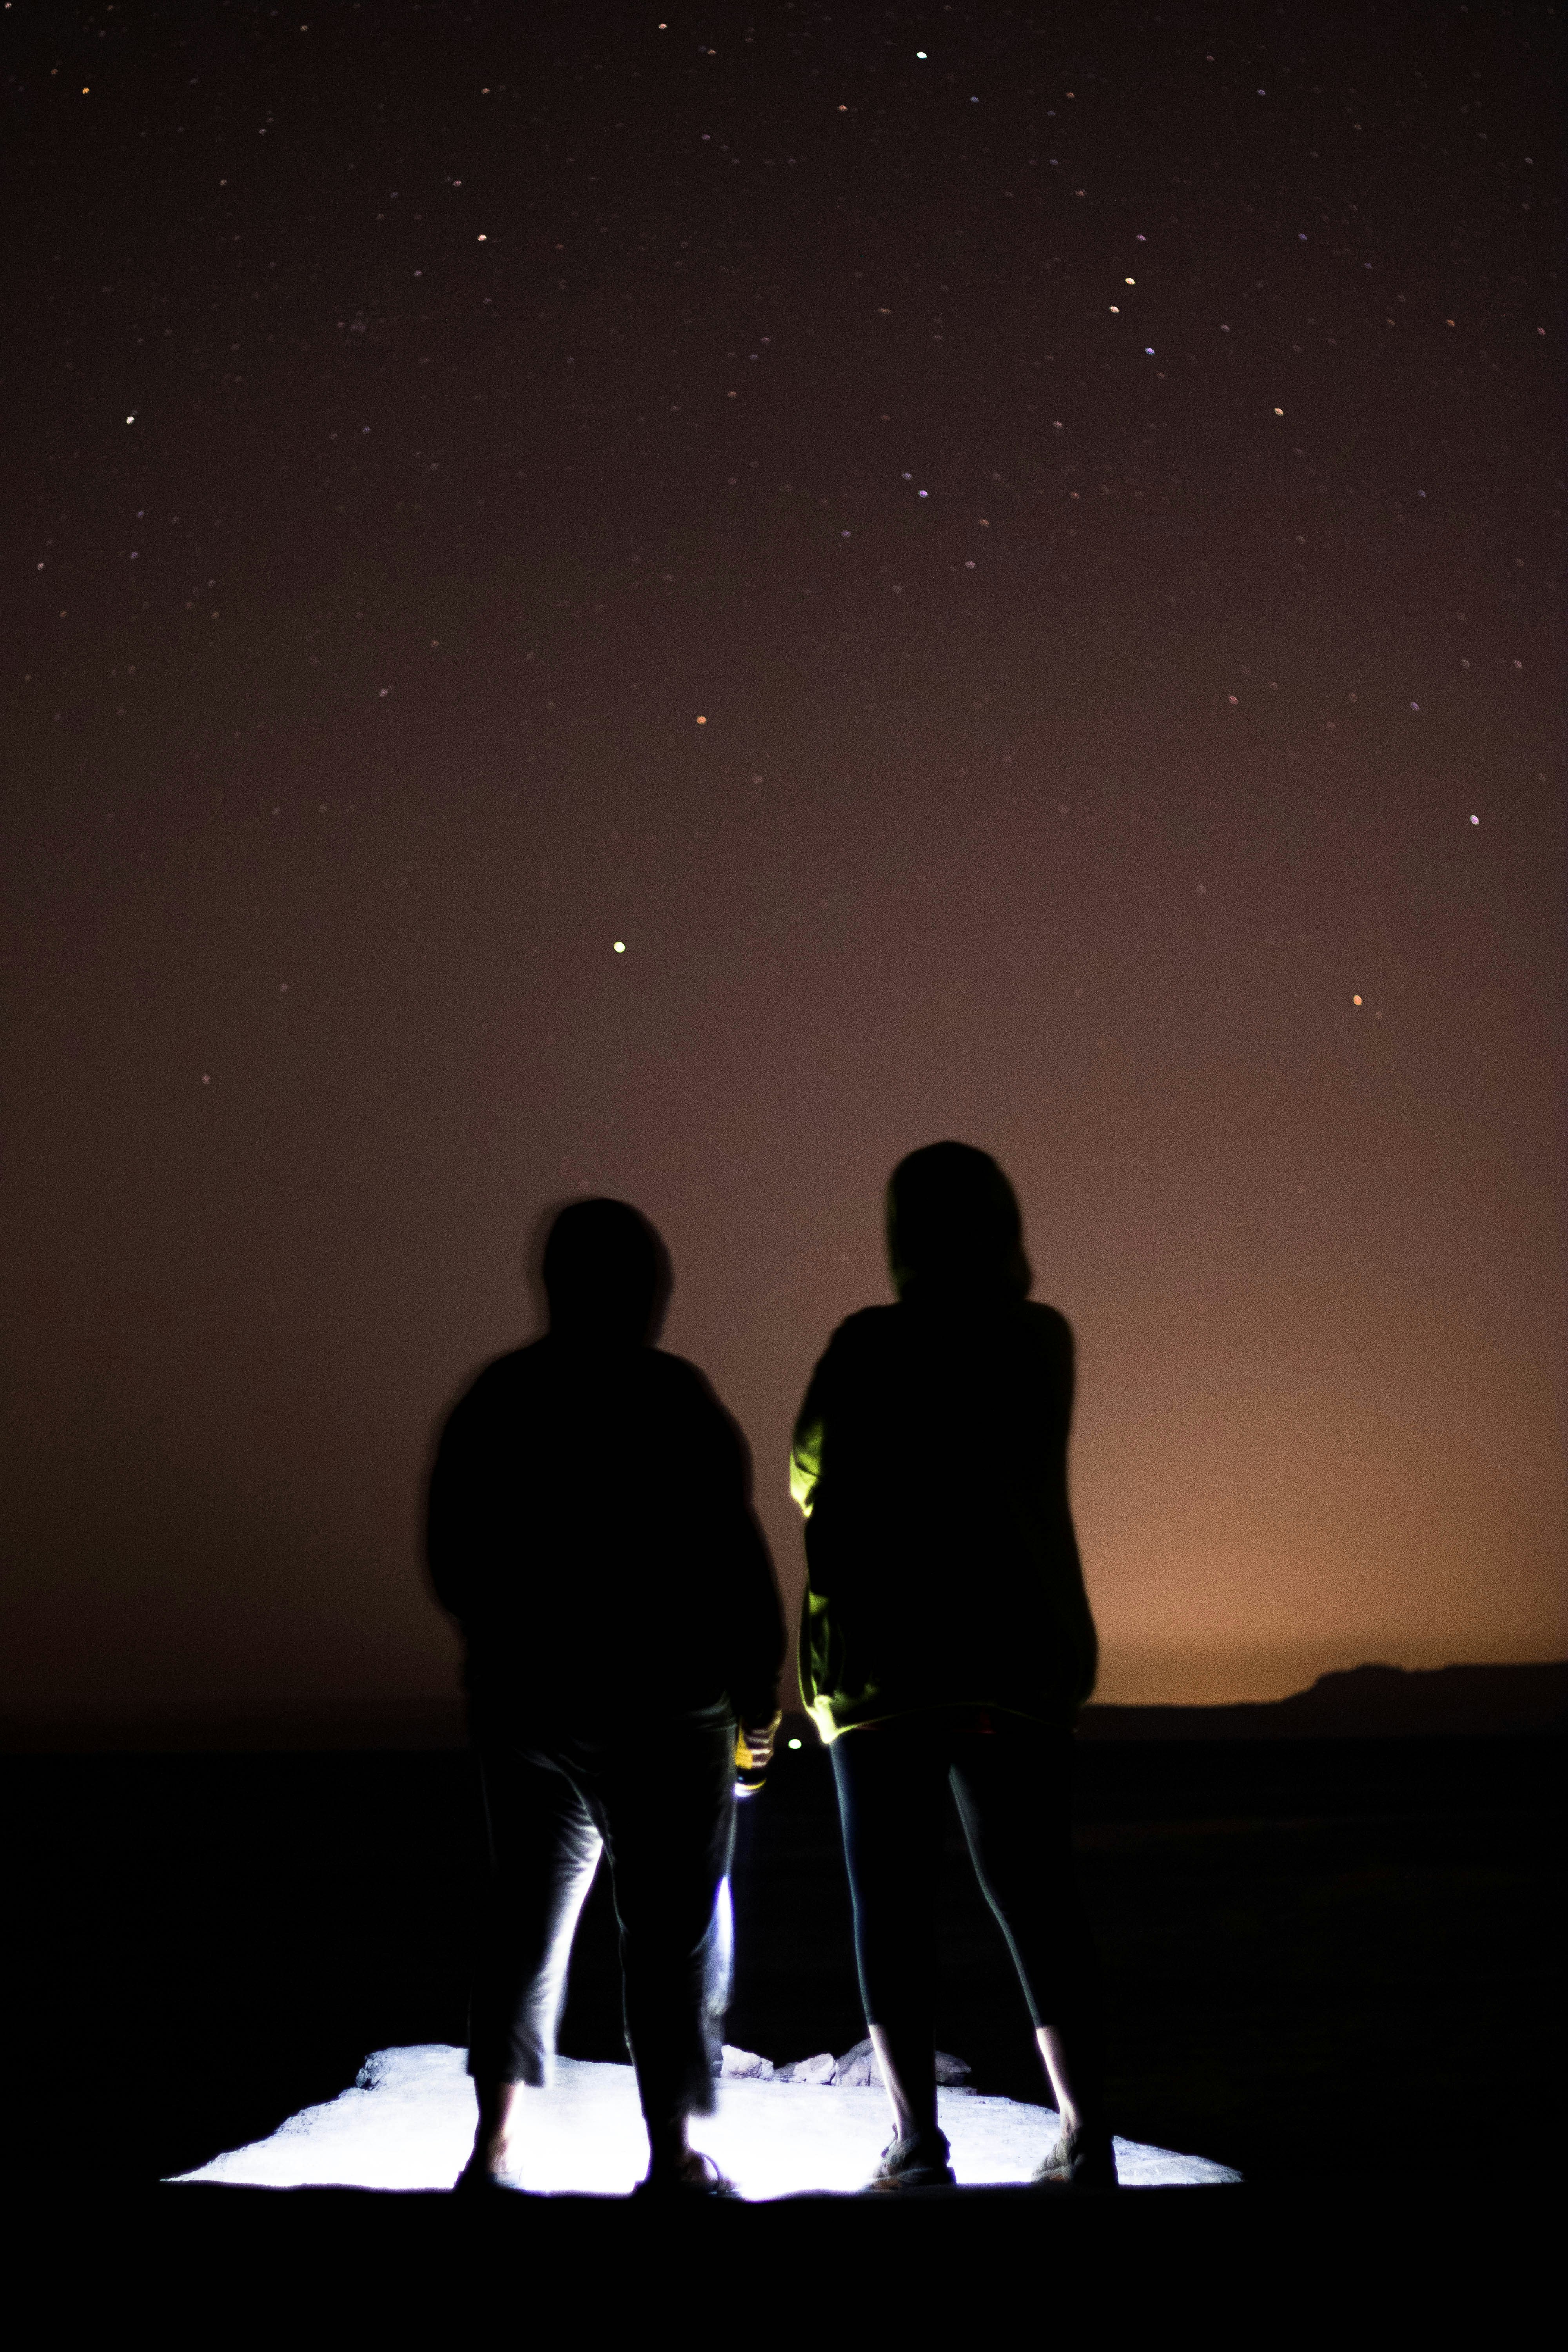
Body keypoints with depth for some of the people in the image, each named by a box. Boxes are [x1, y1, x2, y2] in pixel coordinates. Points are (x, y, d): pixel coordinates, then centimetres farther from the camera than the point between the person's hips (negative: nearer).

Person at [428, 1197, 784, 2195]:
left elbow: (452, 1563, 13)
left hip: (518, 1697, 6)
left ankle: (497, 2145, 17)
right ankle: (673, 2153, 7)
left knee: (528, 1913, 15)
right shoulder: (670, 1399, -12)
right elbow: (734, 1561, -14)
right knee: (675, 1922, 3)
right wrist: (759, 1688, -3)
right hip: (656, 1704, -6)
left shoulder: (493, 1400, 6)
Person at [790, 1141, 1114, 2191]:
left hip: (884, 1656, -3)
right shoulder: (1045, 1340, 3)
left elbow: (816, 1479, 0)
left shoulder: (870, 1346, -10)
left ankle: (917, 2139, 3)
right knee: (1034, 1885, 9)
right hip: (1023, 1647, 4)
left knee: (893, 1892, 4)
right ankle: (1087, 2133, 7)